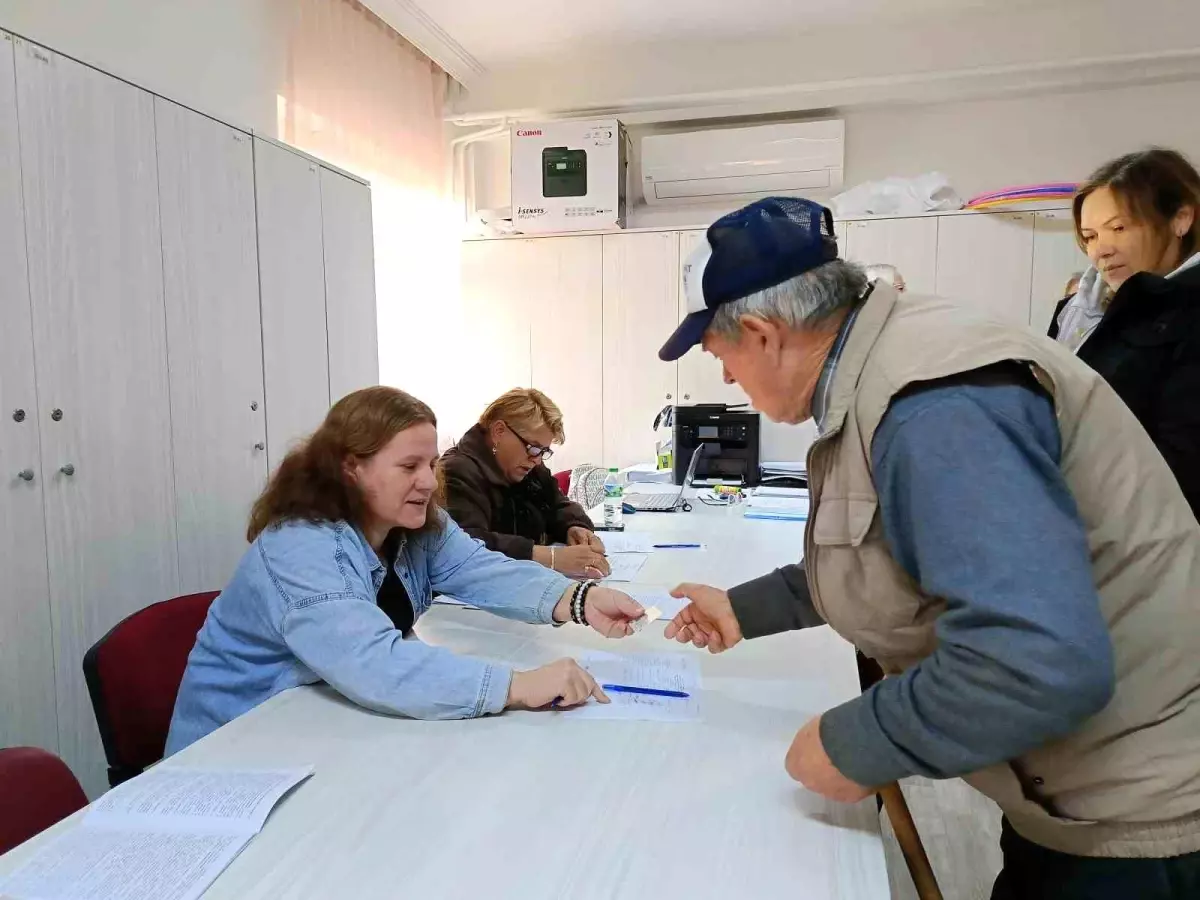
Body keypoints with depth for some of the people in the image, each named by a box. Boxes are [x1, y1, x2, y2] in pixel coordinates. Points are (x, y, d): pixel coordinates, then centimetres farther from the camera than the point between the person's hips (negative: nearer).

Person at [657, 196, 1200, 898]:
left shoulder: (935, 406, -31)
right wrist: (747, 609, 15)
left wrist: (852, 746, -25)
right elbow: (882, 562, 14)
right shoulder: (878, 374, 2)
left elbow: (1039, 662, -38)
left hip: (1140, 810, -8)